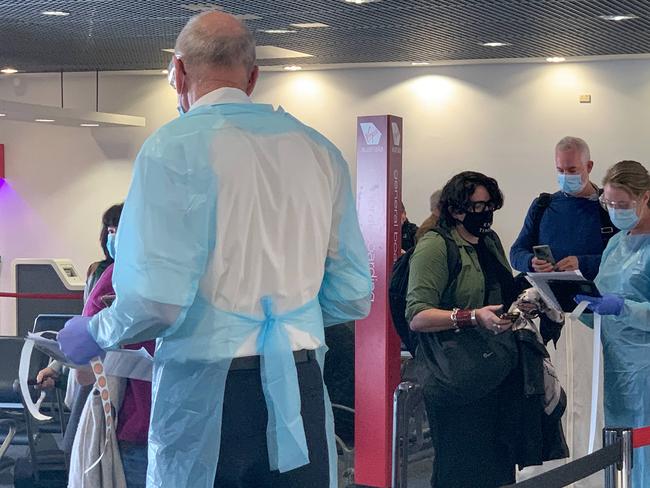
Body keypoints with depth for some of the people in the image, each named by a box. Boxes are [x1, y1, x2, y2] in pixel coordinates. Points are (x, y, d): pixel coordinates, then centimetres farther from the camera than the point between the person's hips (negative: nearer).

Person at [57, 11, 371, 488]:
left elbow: (156, 299, -17)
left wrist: (94, 335, 3)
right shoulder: (320, 151, 9)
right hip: (301, 392, 5)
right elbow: (353, 298, 11)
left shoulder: (175, 147, -8)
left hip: (207, 395, -4)